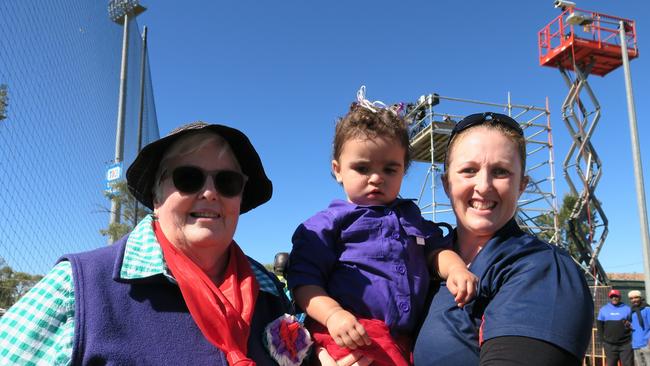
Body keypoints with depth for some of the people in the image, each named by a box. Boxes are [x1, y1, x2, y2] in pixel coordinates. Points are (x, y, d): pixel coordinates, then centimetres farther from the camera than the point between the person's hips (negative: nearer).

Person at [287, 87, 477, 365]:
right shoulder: (328, 224, 3)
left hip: (403, 340, 6)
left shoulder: (410, 216, 23)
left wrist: (456, 268, 0)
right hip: (351, 337, -5)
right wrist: (333, 314, -19)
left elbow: (436, 249, 23)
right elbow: (304, 279, -3)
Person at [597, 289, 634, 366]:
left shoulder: (627, 309, 6)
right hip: (610, 344, 1)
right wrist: (602, 339, 1)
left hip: (626, 343, -1)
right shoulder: (603, 309, 9)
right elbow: (599, 325, 10)